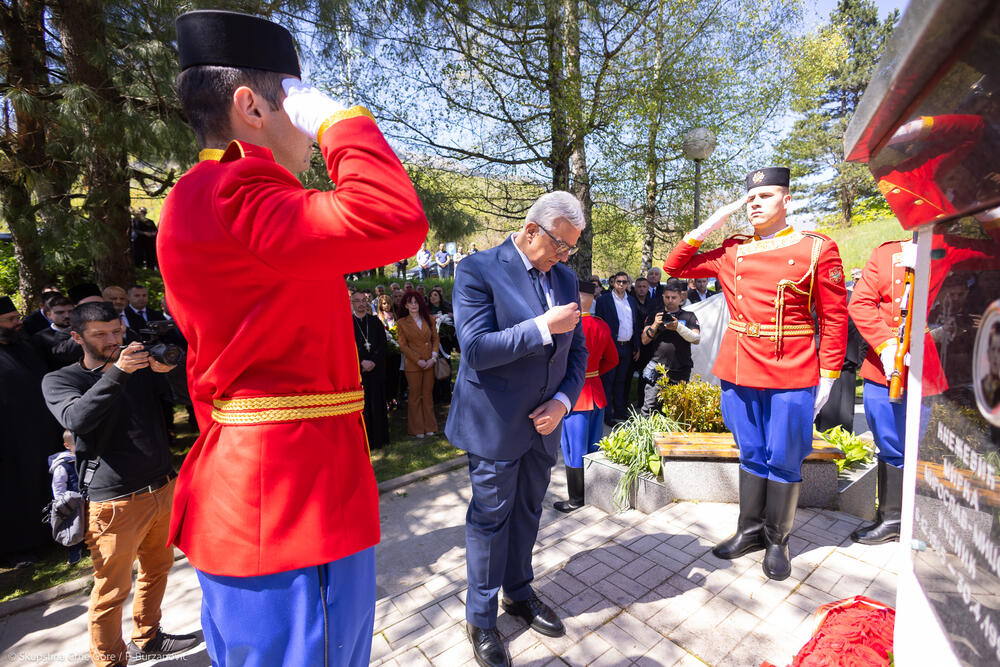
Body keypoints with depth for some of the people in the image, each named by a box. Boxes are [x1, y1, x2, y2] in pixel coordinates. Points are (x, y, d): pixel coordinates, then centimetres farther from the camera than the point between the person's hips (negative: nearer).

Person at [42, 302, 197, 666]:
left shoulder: (142, 367, 10)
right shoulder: (59, 380, -1)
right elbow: (77, 420, -20)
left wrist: (166, 370, -16)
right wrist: (117, 373, -31)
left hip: (164, 488, 5)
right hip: (116, 501, -5)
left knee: (158, 568, 20)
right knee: (112, 590, 6)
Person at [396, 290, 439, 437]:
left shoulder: (429, 319, 7)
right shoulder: (401, 322, -1)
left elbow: (436, 339, 7)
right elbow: (403, 345, -4)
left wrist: (433, 358, -6)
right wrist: (418, 360, -12)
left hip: (430, 363, 2)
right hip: (412, 364, -2)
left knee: (428, 394, 9)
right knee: (415, 396, 5)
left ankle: (429, 426, 21)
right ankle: (417, 428, 17)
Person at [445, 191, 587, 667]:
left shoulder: (565, 278, 6)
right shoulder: (479, 270, -14)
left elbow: (577, 351, 9)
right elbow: (475, 348, -22)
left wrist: (563, 400, -5)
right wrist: (543, 327, -25)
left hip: (545, 422, 6)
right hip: (496, 425, -5)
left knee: (527, 513, 21)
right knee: (490, 518, 10)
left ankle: (518, 593, 45)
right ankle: (481, 618, 33)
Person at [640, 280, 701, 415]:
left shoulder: (689, 316, 10)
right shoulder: (655, 315, 10)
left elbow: (696, 339, -2)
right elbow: (644, 341, 5)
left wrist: (678, 327, -16)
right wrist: (655, 325, -12)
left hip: (681, 372, 1)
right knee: (650, 407, -7)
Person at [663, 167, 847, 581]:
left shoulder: (818, 248, -1)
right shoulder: (731, 251, 7)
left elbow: (834, 317, -1)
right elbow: (675, 267, 6)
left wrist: (827, 376, -5)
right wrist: (715, 220, 2)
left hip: (792, 375, -3)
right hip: (740, 371, 3)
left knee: (783, 461, 9)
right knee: (751, 454, 16)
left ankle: (776, 539, 29)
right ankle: (750, 529, 32)